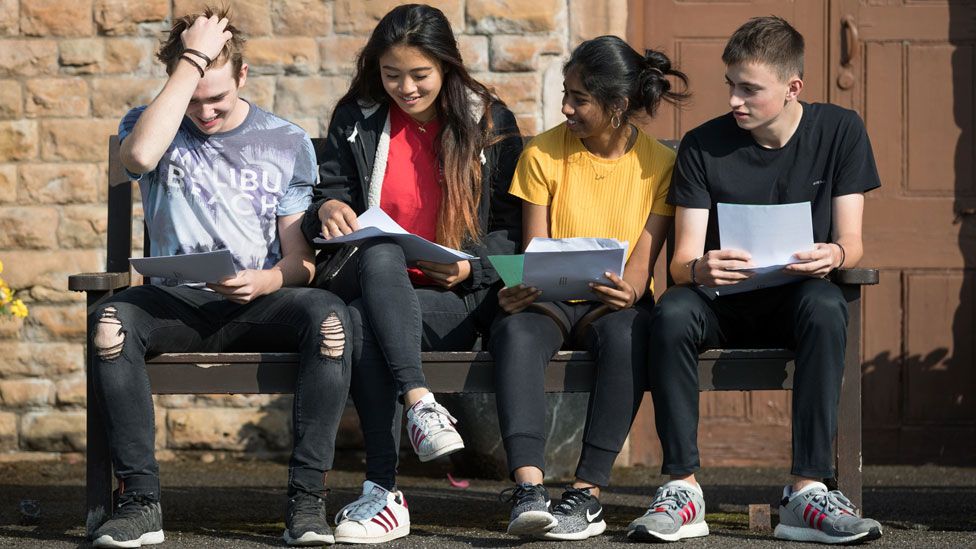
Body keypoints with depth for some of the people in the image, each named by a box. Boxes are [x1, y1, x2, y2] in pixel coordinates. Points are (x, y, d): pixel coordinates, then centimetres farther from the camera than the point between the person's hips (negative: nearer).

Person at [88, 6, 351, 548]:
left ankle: (306, 498, -30)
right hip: (176, 300, 0)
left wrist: (264, 282, -18)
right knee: (110, 321, -34)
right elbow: (140, 156, -21)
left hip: (258, 302, 0)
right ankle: (140, 500, -30)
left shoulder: (287, 143, 9)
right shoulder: (152, 123, 7)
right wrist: (193, 60, -15)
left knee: (329, 315, -33)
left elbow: (300, 261, 6)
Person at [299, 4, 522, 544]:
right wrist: (327, 209, -10)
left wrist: (470, 266, -10)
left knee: (365, 322, -35)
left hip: (458, 297, -2)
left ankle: (383, 492, -39)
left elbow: (511, 228, 8)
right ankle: (420, 402, -48)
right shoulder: (356, 120, 12)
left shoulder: (489, 123, 8)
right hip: (366, 283, 2)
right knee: (381, 255, -37)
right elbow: (331, 194, 15)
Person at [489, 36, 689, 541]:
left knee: (627, 334, -38)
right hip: (551, 298, 1)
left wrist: (629, 290, -29)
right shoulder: (543, 155, 2)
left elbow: (643, 260, -5)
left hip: (614, 303, -1)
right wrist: (519, 290, -24)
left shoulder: (659, 163, -1)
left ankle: (587, 493, -37)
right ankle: (529, 488, -47)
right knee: (516, 332, -35)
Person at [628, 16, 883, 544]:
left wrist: (834, 254, -29)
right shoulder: (703, 146, -2)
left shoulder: (839, 131, 0)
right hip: (724, 301, 1)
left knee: (825, 306, -37)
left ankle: (808, 490, -39)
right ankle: (682, 488, -31)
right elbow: (683, 259, -7)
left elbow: (851, 239, -3)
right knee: (671, 313, -34)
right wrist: (698, 269, -34)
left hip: (794, 296, 0)